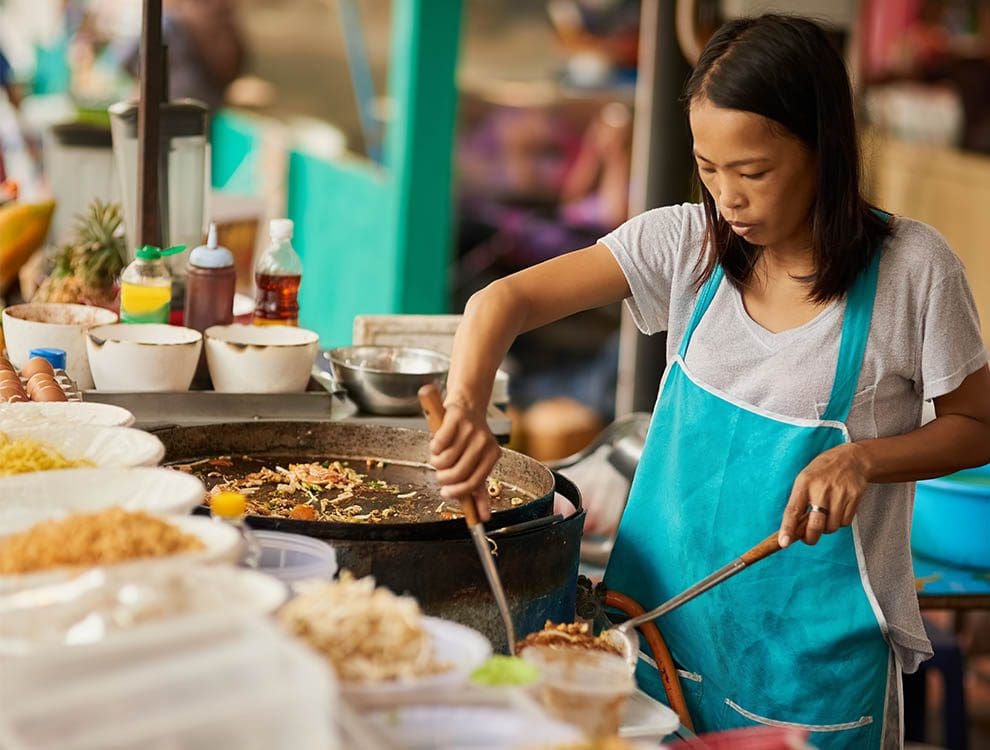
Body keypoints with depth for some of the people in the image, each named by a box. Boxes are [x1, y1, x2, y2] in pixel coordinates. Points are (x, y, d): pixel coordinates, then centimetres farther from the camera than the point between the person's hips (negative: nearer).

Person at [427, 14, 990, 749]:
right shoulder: (686, 241, -5)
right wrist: (466, 407, -30)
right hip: (666, 608, 3)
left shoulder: (911, 268, -12)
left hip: (812, 645, -3)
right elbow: (504, 301, -10)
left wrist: (863, 458, -20)